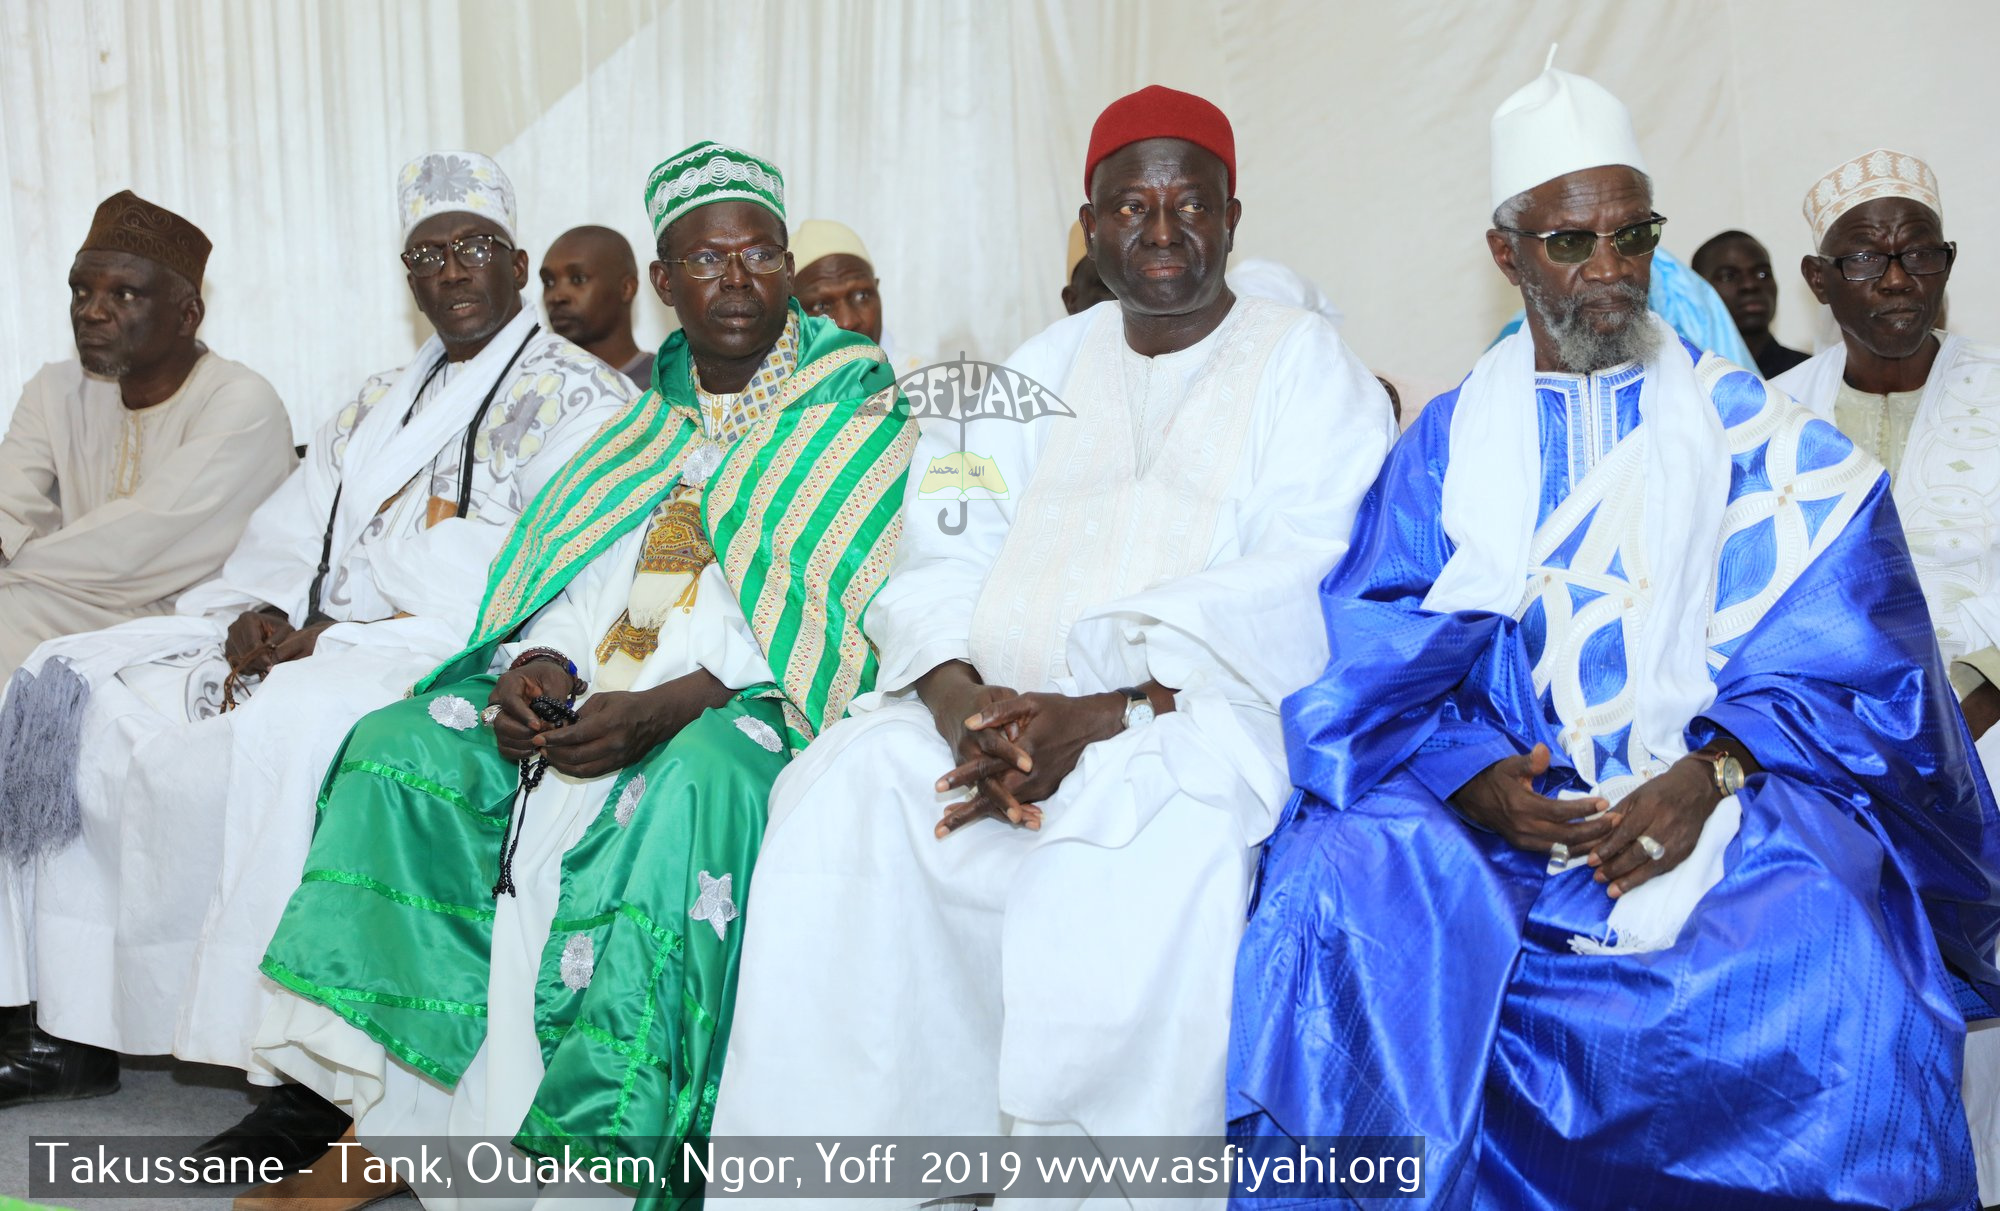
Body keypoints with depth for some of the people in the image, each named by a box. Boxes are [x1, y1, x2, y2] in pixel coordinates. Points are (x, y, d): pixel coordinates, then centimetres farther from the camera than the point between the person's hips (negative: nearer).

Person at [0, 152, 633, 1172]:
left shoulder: (576, 398, -3)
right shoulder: (381, 400, 24)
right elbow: (292, 528, 21)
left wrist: (334, 634, -17)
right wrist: (260, 610, -4)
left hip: (458, 653, -8)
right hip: (316, 638, 9)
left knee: (288, 720, -37)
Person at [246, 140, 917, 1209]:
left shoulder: (861, 421, 2)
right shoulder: (643, 425, 22)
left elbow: (841, 618, -10)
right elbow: (579, 570, 17)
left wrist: (666, 708, -21)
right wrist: (539, 664, -7)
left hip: (749, 705, -6)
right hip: (596, 687, 6)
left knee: (690, 785, -38)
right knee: (400, 748, -11)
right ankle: (383, 1113, -7)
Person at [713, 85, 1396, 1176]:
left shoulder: (1310, 370, 7)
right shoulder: (1039, 373, 21)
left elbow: (1298, 594, -9)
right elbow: (944, 558, 10)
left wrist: (1100, 714, -22)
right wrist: (962, 701, -13)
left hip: (1202, 711, -4)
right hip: (1003, 711, 4)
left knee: (1150, 839, -36)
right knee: (843, 794, -21)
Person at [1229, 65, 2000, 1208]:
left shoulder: (1750, 432, 8)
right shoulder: (1449, 440, 11)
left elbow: (1844, 650, 0)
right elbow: (1381, 663, 3)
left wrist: (1709, 776, -17)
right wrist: (1474, 774, -17)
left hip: (1727, 793, 0)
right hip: (1502, 793, 1)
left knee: (1820, 944, -31)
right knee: (1341, 892, -27)